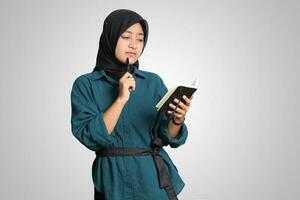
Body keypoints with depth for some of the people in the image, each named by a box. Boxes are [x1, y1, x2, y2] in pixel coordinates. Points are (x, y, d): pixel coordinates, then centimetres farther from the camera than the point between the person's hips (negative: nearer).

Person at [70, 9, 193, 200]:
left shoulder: (153, 82, 2)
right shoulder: (85, 84, -3)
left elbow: (169, 137, -1)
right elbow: (89, 136, -14)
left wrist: (177, 120, -21)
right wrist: (121, 98, -19)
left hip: (153, 176, 2)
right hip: (112, 178, -2)